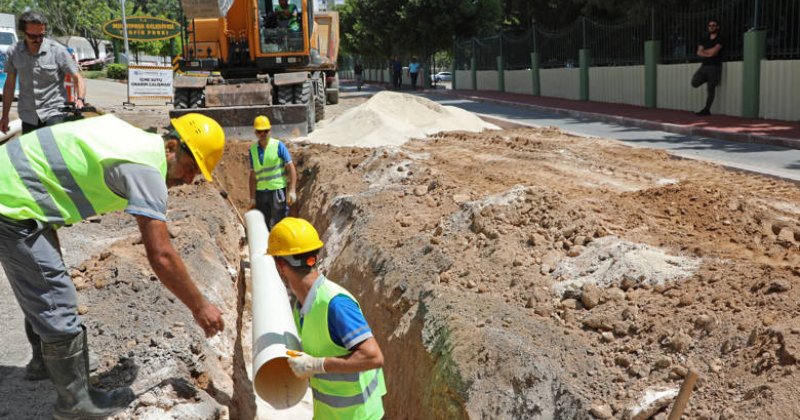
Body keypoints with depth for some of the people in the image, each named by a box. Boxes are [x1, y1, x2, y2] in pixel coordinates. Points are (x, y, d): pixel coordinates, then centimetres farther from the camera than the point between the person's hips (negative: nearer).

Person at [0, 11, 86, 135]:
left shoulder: (58, 50, -7)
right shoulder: (14, 52, 3)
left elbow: (77, 78, -5)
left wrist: (80, 99, -25)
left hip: (54, 113, -4)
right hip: (28, 117, 4)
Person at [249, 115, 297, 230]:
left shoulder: (278, 145, -3)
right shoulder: (253, 149, 9)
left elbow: (291, 168, -6)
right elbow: (253, 175, 12)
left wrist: (292, 190, -14)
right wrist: (252, 197, 8)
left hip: (278, 190, -4)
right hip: (261, 192, 4)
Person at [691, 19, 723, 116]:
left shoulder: (719, 39, -2)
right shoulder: (705, 39, 15)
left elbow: (714, 52, -14)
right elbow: (699, 53, 5)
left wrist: (704, 51, 1)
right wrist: (708, 54, -9)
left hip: (714, 66, -5)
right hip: (704, 65, 5)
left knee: (711, 89, -3)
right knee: (694, 83, -13)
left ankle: (707, 110, 1)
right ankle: (707, 79, 18)